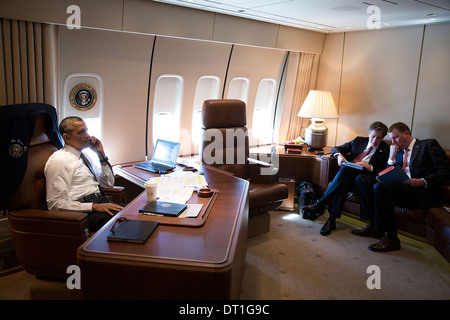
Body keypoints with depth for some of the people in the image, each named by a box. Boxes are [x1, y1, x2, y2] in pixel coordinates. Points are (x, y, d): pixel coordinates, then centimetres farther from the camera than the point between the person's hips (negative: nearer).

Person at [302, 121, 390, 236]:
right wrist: (339, 155, -4)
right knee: (344, 183, -35)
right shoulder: (359, 140, 19)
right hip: (347, 175, 4)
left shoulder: (385, 150, 8)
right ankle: (332, 220, -33)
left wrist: (369, 167, -17)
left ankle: (320, 204, -33)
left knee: (344, 170, -35)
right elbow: (335, 149, 18)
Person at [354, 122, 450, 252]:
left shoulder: (428, 144, 8)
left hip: (422, 193, -7)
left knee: (380, 187, -31)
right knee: (361, 179, -5)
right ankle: (374, 225, -9)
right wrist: (392, 157, 6)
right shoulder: (398, 152, 24)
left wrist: (423, 181, -16)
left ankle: (391, 239, -22)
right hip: (400, 188, 7)